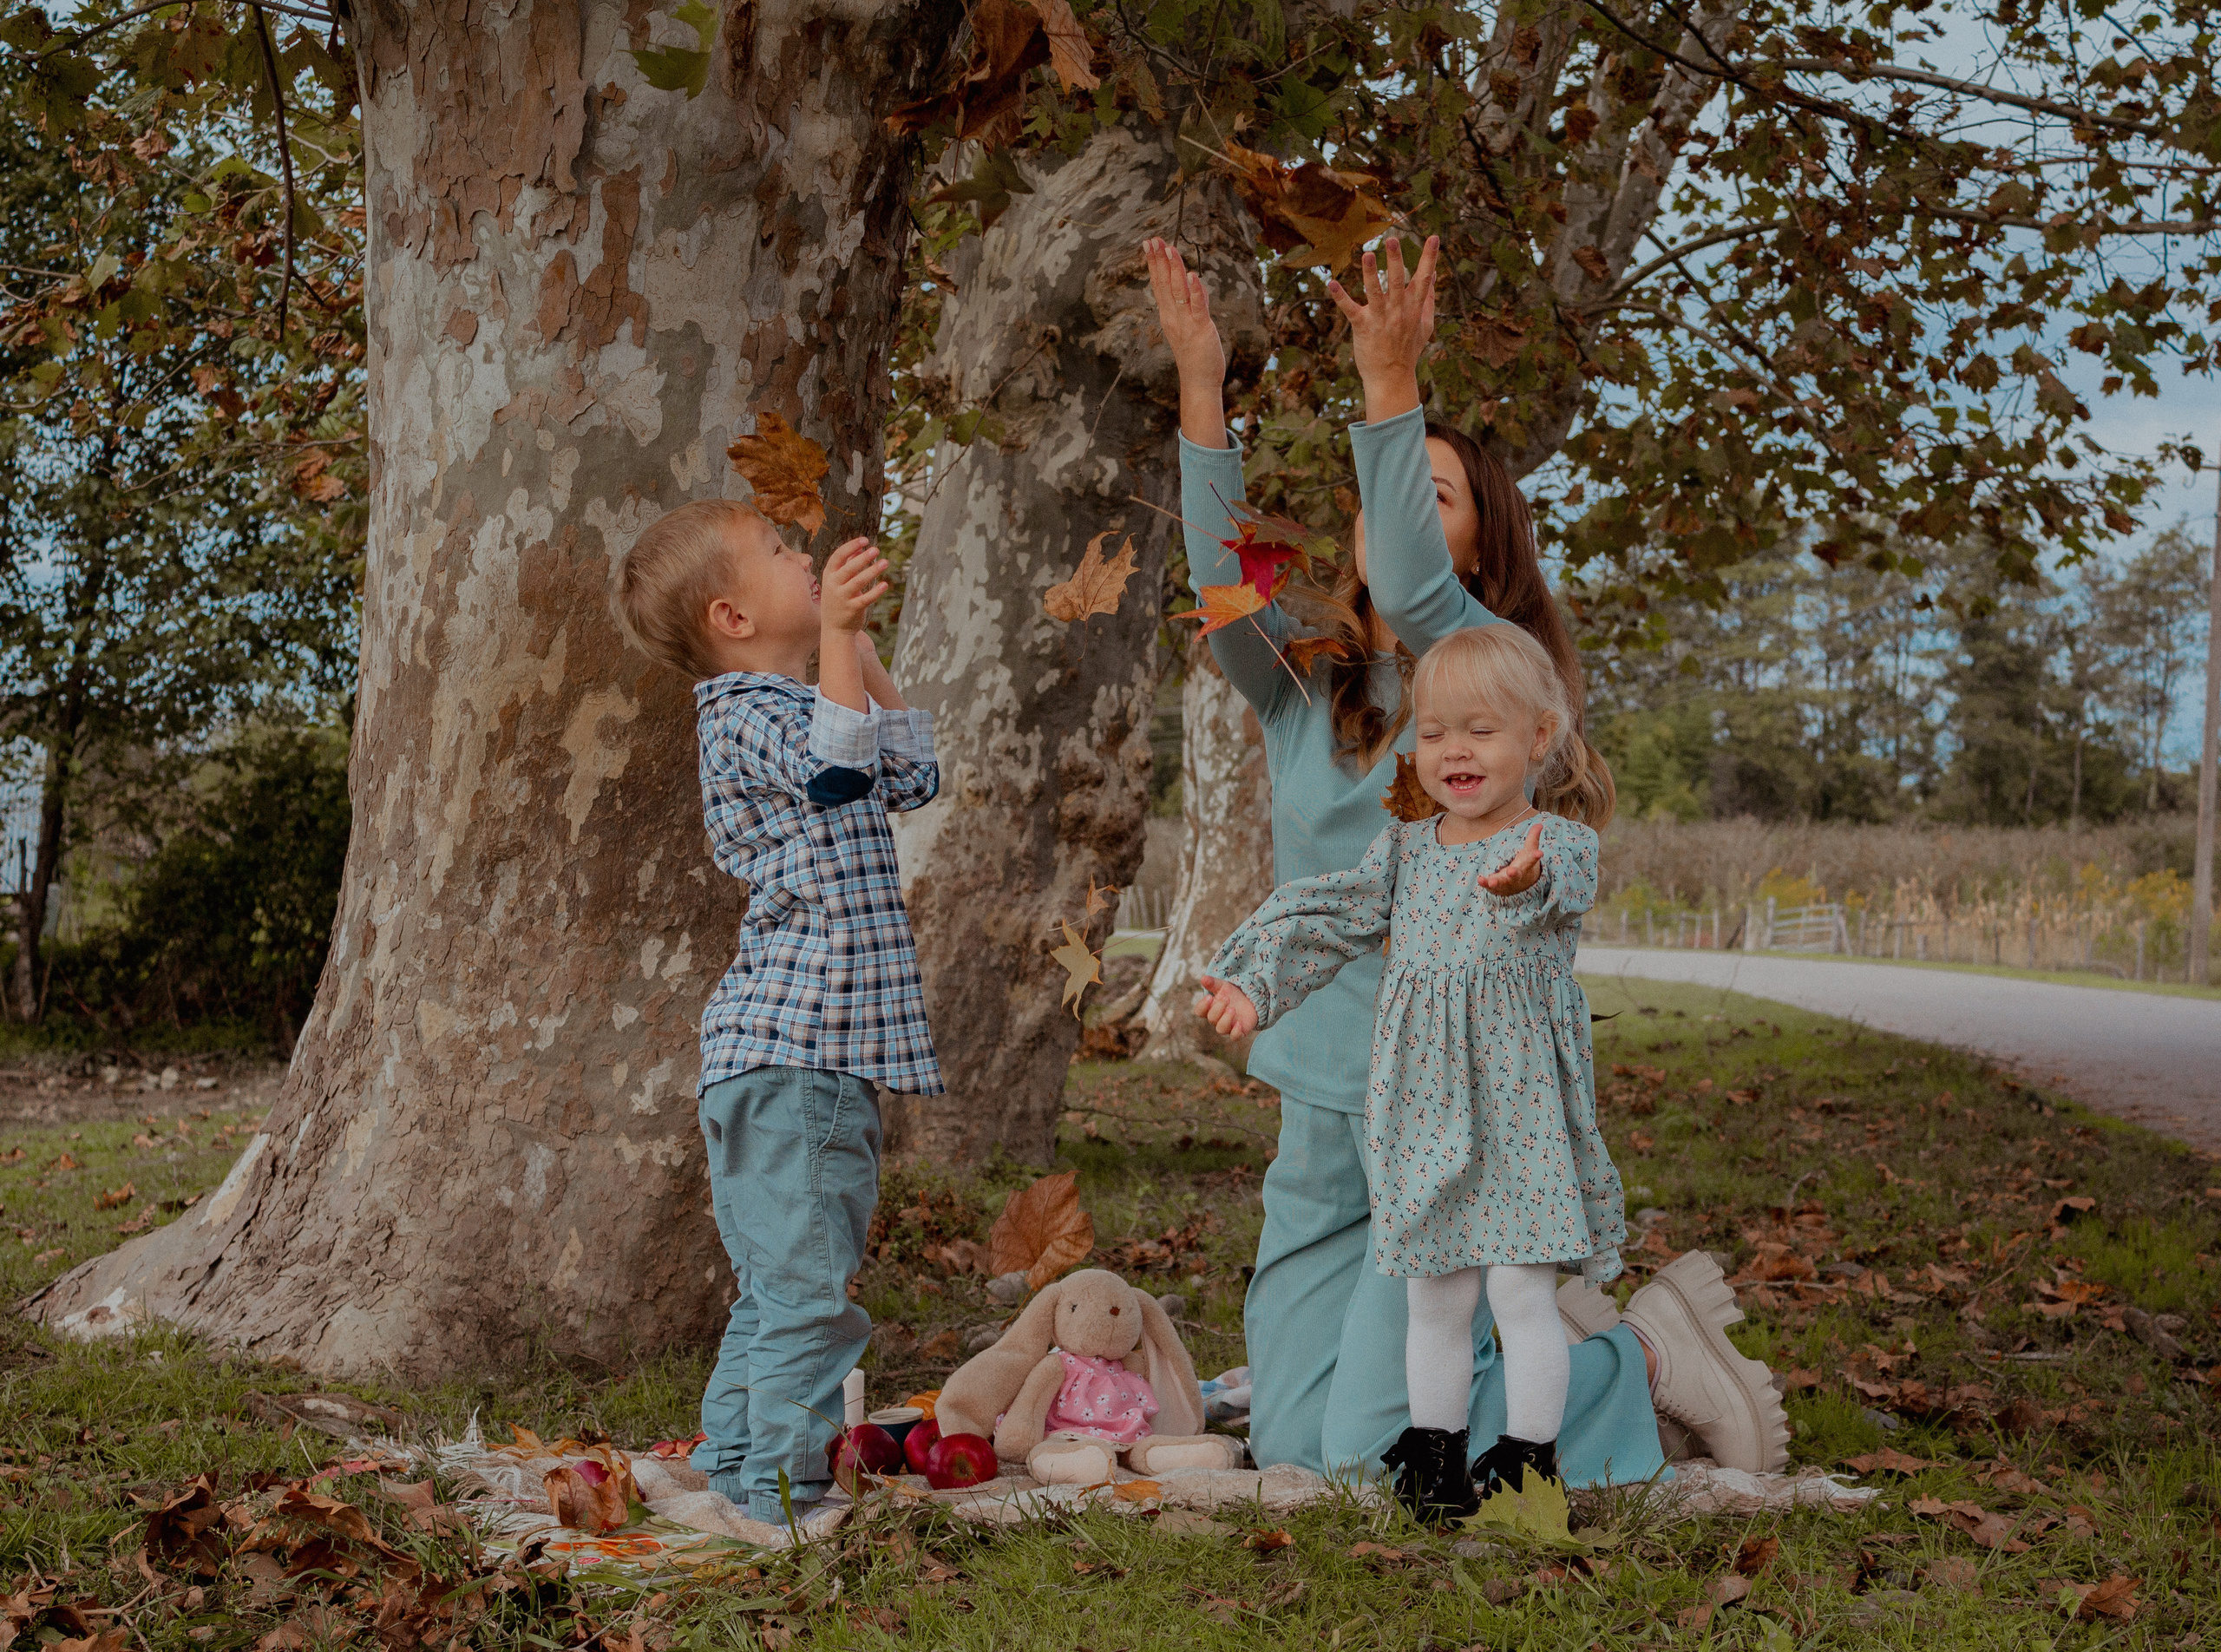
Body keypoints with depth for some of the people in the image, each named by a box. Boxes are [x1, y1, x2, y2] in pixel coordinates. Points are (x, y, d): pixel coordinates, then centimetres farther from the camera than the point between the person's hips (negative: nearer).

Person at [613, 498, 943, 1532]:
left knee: (775, 1288, 17)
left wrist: (861, 652, 27)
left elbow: (910, 777, 28)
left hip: (817, 1054, 11)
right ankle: (782, 1487, -4)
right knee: (808, 1284, -9)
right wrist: (836, 630, -33)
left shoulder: (789, 706, 21)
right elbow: (835, 764, -32)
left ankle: (733, 1465, 26)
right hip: (790, 1057, -11)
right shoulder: (746, 712, -11)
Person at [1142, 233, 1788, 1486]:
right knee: (1290, 1439, 8)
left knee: (1374, 1447, -9)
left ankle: (1648, 1360, 13)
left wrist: (1393, 385, -33)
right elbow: (1227, 584, -9)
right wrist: (1202, 389, -18)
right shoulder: (1309, 687, 9)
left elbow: (1412, 590, -26)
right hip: (1324, 1103, 6)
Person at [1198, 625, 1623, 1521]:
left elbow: (1562, 884, -28)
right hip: (1421, 1108, 4)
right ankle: (1433, 1452, 24)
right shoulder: (1406, 850, 10)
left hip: (1519, 1109, -4)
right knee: (1432, 1296, 12)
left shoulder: (1560, 843, -5)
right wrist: (1253, 982, -8)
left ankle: (1528, 1460, 10)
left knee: (1522, 1291, -3)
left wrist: (1527, 882, -52)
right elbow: (1330, 918, 6)